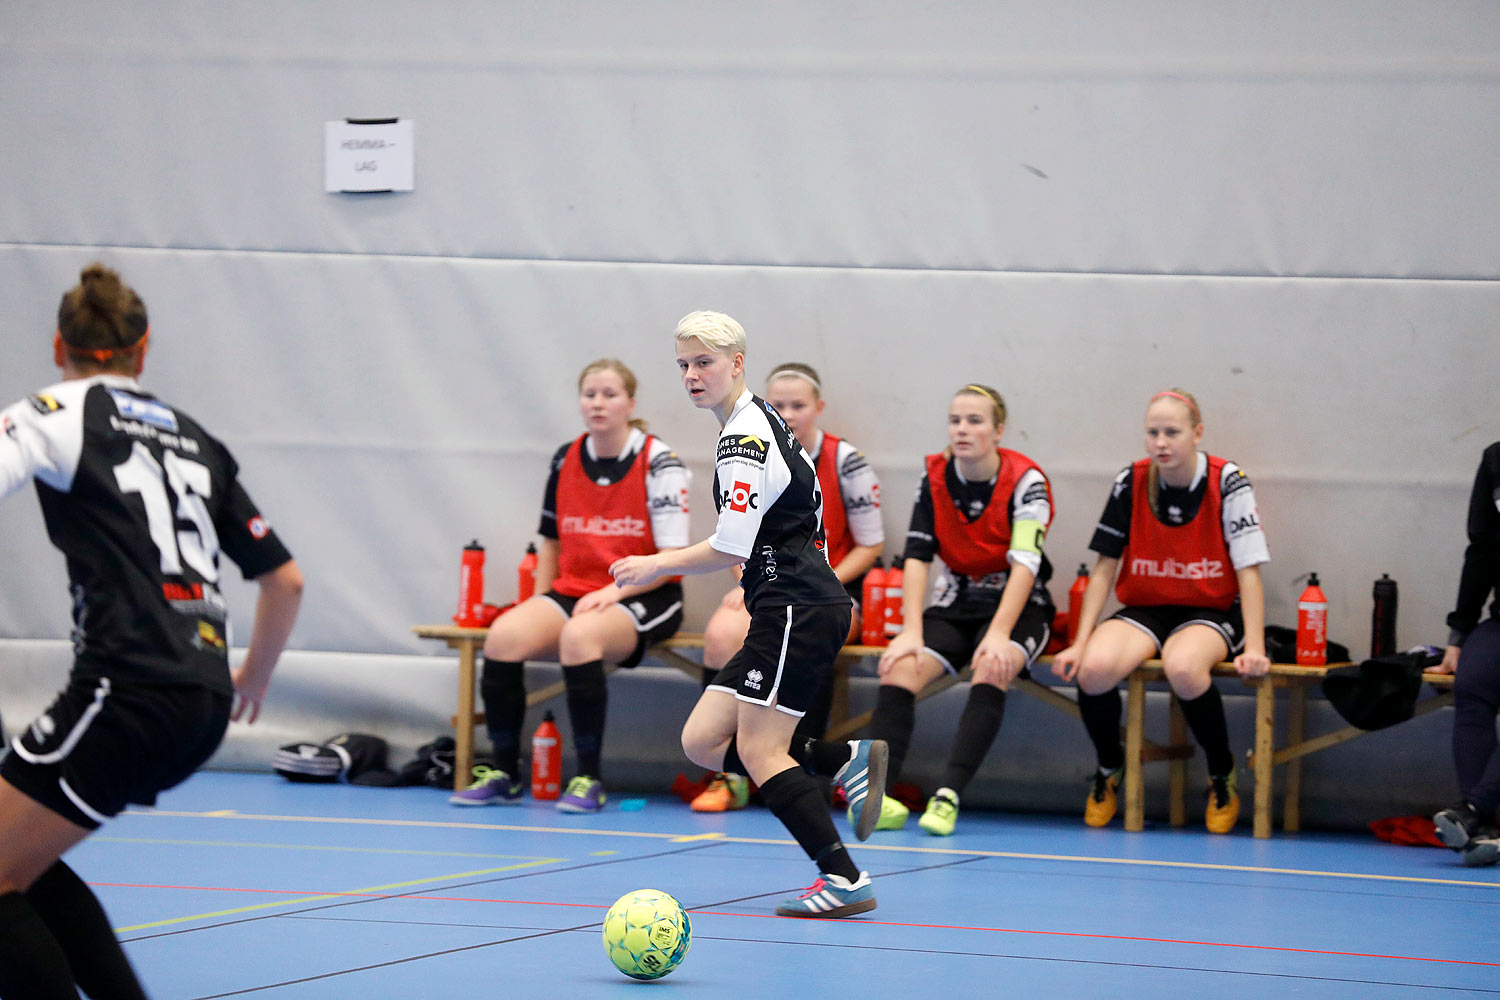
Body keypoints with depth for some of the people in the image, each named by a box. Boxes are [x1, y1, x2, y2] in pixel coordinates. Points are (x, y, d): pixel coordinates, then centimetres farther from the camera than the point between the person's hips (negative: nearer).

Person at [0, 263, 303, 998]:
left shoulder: (60, 414, 3)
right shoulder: (195, 441, 20)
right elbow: (286, 580, 24)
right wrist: (255, 675, 40)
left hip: (128, 690, -7)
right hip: (205, 703, 7)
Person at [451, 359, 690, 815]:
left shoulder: (658, 462, -6)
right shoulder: (566, 460, 9)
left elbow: (673, 558, -11)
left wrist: (615, 591, -21)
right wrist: (541, 604, 7)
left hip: (643, 599, -5)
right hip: (574, 590, 5)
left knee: (579, 636, -38)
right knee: (504, 635, -25)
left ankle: (589, 780, -29)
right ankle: (504, 774, -14)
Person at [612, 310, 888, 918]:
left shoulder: (744, 437, -14)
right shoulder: (757, 422, 17)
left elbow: (729, 550, -19)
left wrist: (654, 567, -5)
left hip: (797, 610, -10)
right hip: (784, 614, 10)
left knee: (758, 752, -10)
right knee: (703, 742, 5)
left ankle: (845, 880, -9)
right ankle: (846, 761, 6)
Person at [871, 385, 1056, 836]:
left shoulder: (1025, 481, -12)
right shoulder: (934, 479, 0)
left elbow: (1024, 564, -22)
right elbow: (916, 558, -6)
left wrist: (999, 635, -34)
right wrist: (912, 631, -19)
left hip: (1019, 605, -4)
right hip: (955, 604, 4)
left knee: (992, 669, -36)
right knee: (899, 670, -24)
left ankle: (948, 796, -43)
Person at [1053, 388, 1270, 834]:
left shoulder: (1227, 481, -9)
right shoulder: (1131, 482, -2)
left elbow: (1248, 570, -10)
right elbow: (1105, 566, 1)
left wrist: (1254, 649, -19)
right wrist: (1080, 643, -5)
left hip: (1211, 613, -3)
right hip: (1144, 609, 3)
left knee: (1184, 669, -38)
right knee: (1094, 669, -30)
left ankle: (1223, 776, -11)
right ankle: (1108, 768, 1)